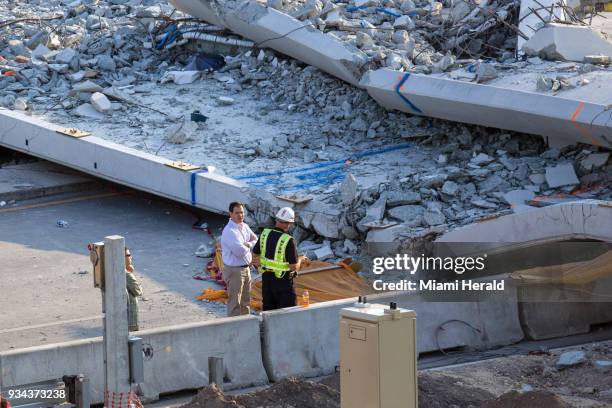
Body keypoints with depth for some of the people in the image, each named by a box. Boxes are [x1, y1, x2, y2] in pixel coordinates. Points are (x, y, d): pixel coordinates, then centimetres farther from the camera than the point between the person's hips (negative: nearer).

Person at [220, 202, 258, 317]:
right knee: (234, 303, -3)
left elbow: (256, 240, 8)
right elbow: (240, 251, -27)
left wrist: (248, 244, -14)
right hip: (234, 270, -9)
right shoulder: (229, 231, -22)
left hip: (246, 268, 9)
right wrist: (249, 246, -6)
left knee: (246, 302, 20)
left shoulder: (244, 227, 7)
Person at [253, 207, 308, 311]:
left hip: (266, 278, 6)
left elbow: (255, 254, 6)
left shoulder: (264, 234, -5)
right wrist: (301, 260, 2)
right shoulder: (289, 241, -21)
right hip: (283, 281, -6)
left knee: (268, 310, 16)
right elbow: (294, 267, -18)